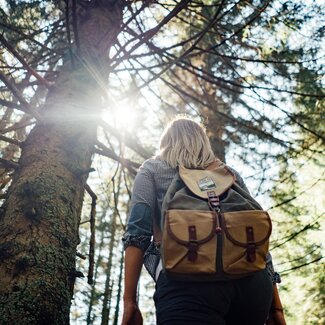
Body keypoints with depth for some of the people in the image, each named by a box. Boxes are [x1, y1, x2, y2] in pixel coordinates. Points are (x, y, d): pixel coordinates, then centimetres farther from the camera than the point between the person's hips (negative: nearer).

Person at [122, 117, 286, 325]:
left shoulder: (152, 169, 22)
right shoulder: (230, 174, 29)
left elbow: (138, 232, 6)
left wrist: (129, 300, 2)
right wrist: (275, 307, 19)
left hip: (187, 278, -4)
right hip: (251, 281, 4)